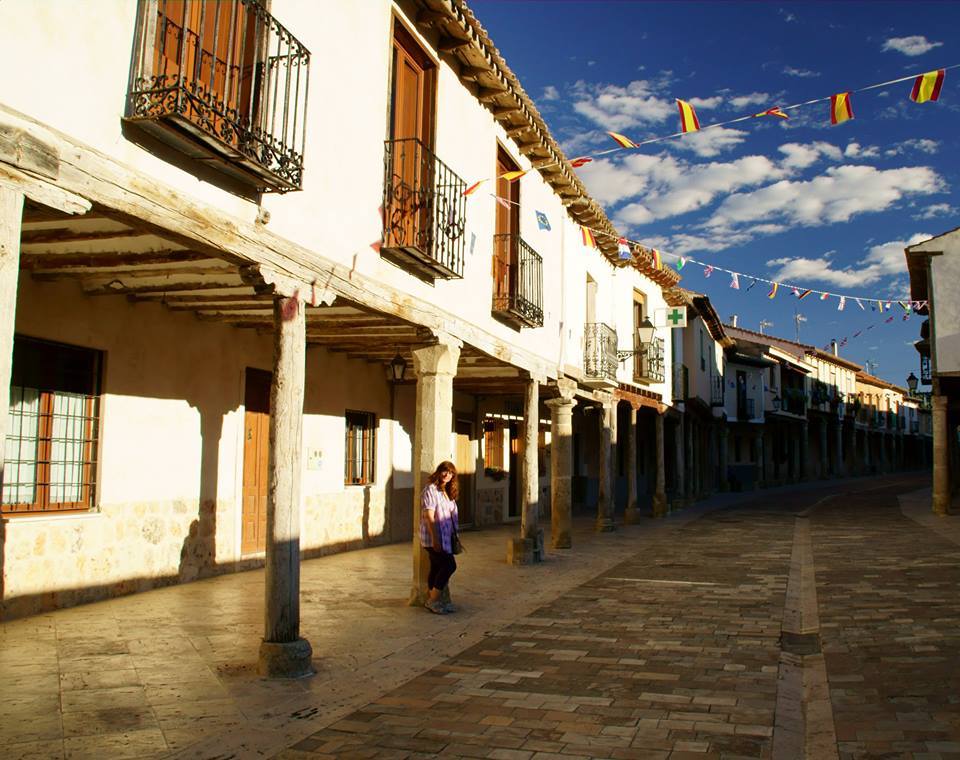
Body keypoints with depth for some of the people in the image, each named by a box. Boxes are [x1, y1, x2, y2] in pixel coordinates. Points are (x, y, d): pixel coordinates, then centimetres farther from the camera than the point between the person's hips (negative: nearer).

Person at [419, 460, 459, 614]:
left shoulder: (446, 492, 16)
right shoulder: (430, 490, -13)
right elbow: (429, 516, -19)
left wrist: (455, 537, 17)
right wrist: (435, 538, -24)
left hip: (445, 537, 9)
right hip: (434, 537, -9)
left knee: (437, 567, 10)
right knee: (450, 565, -12)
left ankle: (430, 599, 18)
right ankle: (433, 600, -5)